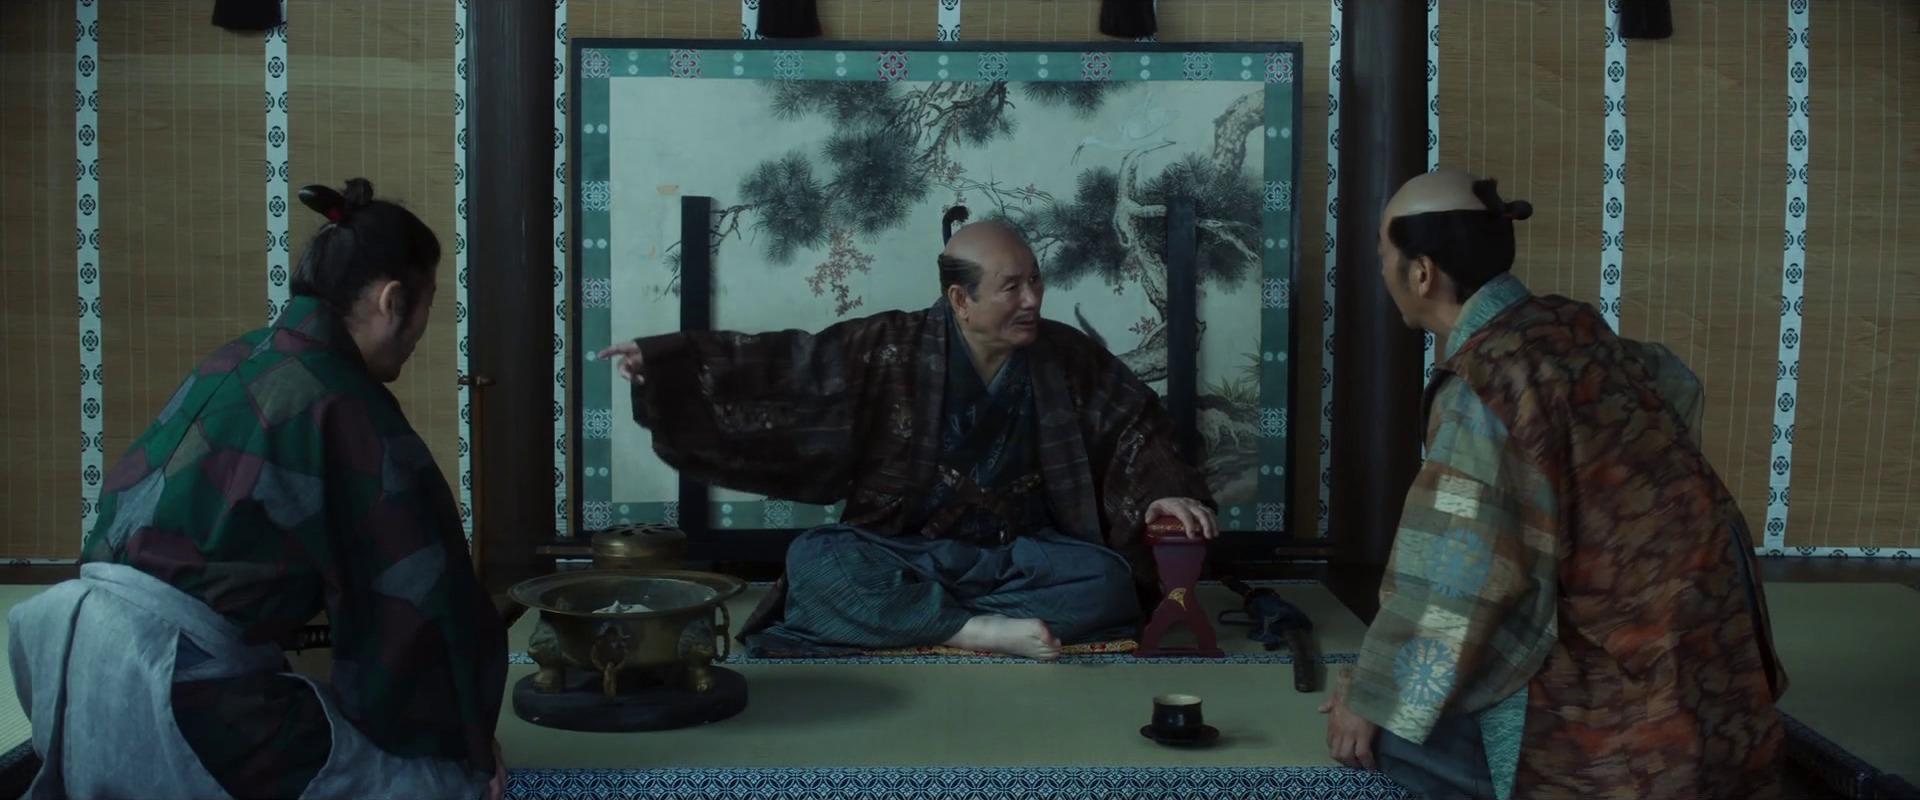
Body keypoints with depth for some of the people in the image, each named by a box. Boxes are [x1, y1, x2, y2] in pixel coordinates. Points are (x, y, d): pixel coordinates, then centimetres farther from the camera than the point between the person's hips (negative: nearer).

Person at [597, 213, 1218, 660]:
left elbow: (1137, 426, 9)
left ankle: (906, 624, -30)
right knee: (813, 563, -31)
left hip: (1021, 556, 2)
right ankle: (986, 632, -35)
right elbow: (781, 366, -7)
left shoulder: (1068, 358, 0)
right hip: (906, 555, -2)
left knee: (1109, 581, -29)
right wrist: (665, 361, -13)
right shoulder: (891, 349, -7)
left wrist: (1166, 490, -11)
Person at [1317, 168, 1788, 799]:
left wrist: (1369, 699, -10)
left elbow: (1453, 581, -22)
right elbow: (1676, 388, 26)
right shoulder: (1570, 326, 5)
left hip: (1636, 674, -9)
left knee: (1395, 726, -10)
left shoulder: (1482, 381, -20)